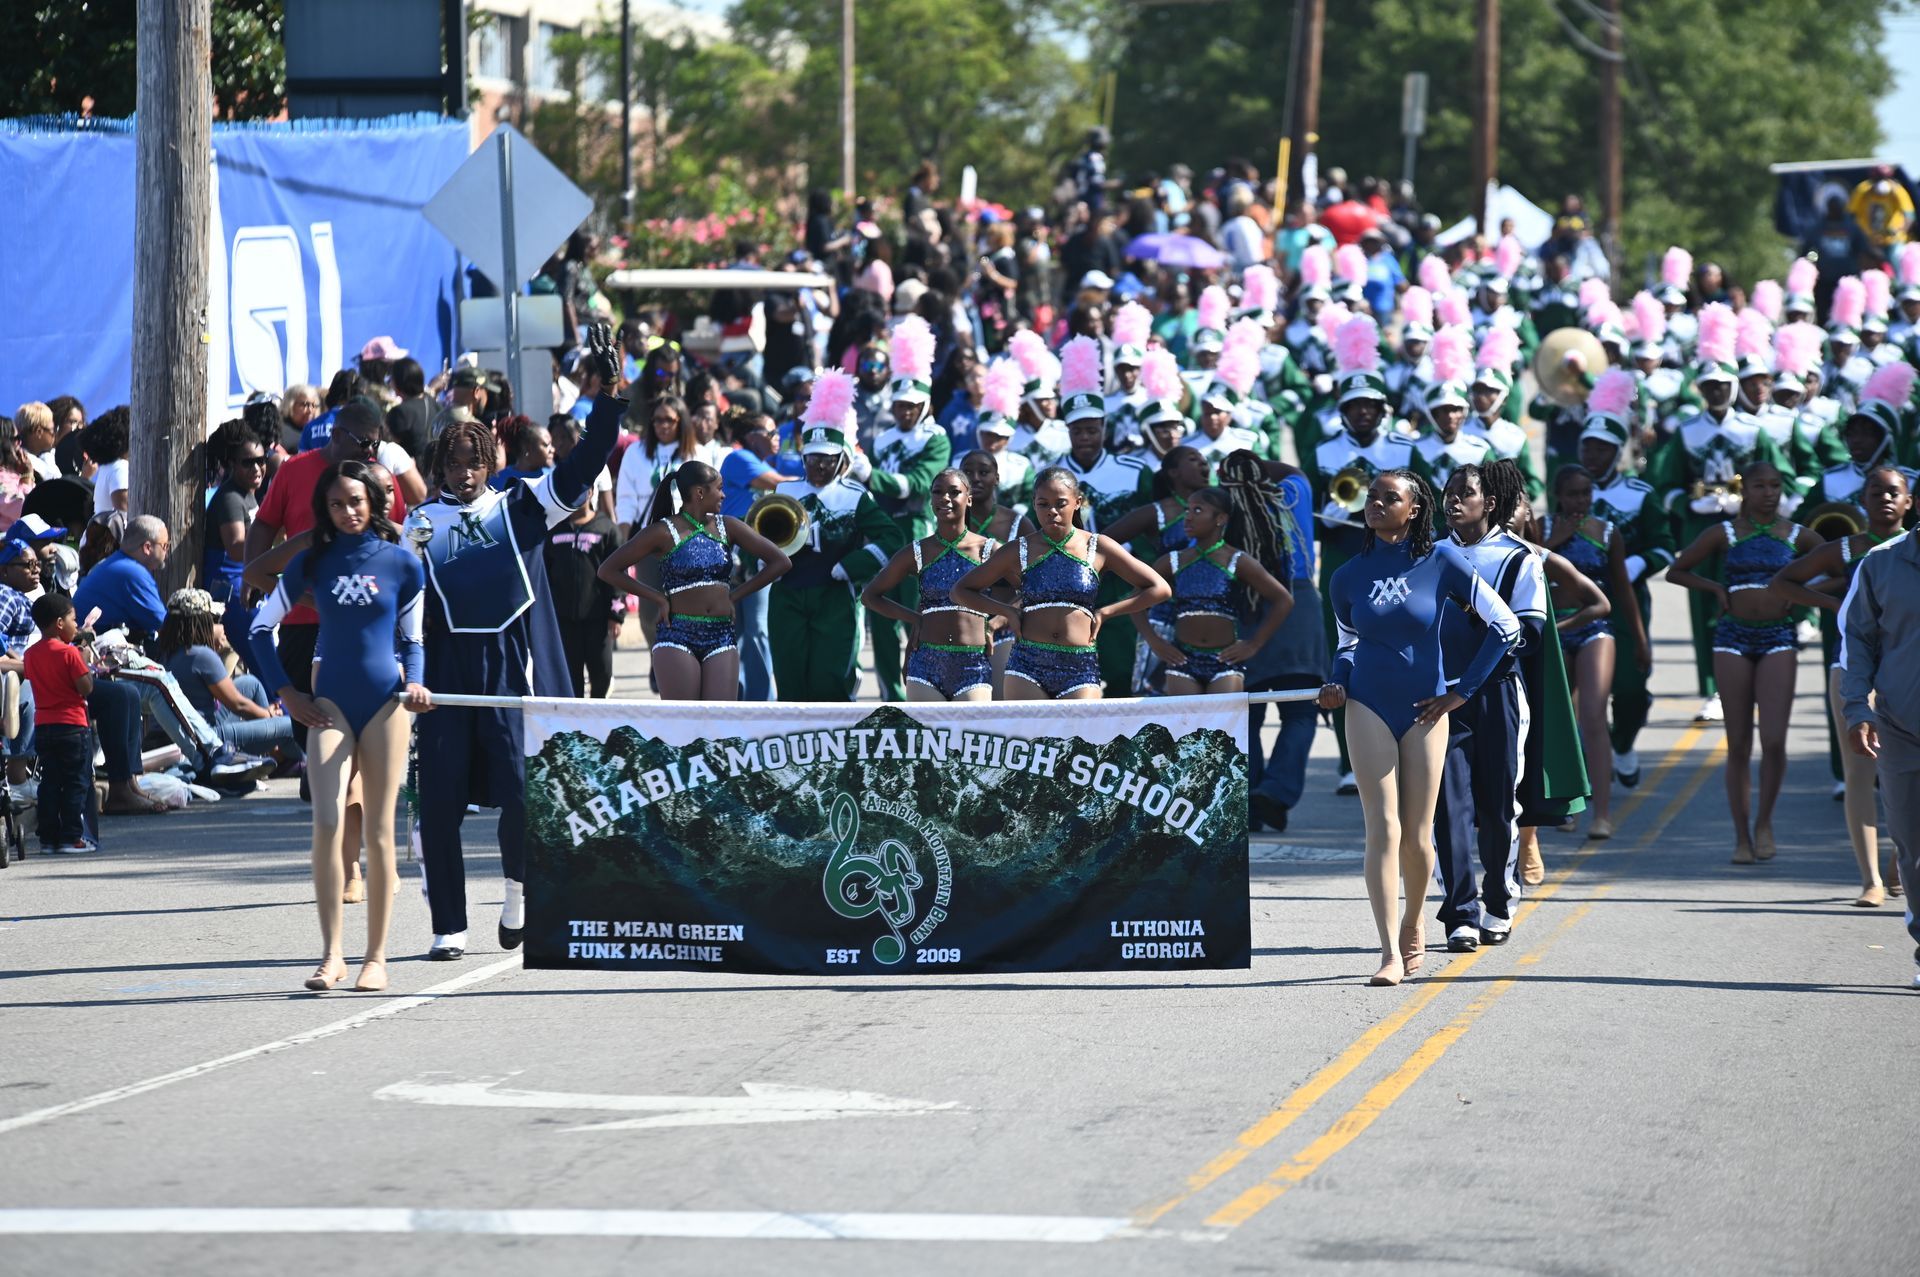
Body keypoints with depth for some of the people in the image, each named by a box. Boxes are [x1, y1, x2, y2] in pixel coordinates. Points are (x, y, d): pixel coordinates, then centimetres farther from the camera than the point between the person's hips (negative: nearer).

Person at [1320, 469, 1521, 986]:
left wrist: (1462, 691, -1)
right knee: (1382, 829, -10)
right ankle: (1390, 953, -14)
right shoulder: (1349, 576, 3)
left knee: (1416, 835, 4)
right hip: (1368, 709, 1)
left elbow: (1504, 625, -1)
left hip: (1423, 710, -1)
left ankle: (1414, 922, 33)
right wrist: (1337, 683, 1)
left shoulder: (1441, 561, -5)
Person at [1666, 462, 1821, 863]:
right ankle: (1741, 837, 8)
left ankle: (1764, 822, 6)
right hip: (1734, 638, 0)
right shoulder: (1724, 534, 6)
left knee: (1774, 740, -14)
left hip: (1778, 638, 0)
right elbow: (1676, 571, 13)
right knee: (1739, 745, 2)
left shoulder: (1798, 537, 7)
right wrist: (1717, 588, 0)